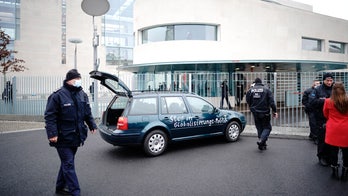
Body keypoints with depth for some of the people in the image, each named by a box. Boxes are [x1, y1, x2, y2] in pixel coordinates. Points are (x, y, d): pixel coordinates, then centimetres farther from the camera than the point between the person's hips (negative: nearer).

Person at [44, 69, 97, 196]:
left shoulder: (82, 95, 8)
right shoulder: (58, 96, -13)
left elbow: (87, 113, 17)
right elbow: (50, 116, -16)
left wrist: (92, 125, 9)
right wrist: (52, 134, -21)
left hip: (75, 137, 7)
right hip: (63, 138, -7)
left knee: (67, 163, 19)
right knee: (68, 165, -2)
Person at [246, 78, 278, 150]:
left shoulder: (250, 90, 3)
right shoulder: (266, 89, -3)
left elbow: (248, 101, 7)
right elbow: (271, 102, -7)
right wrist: (274, 111, -4)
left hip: (255, 113, 3)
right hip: (265, 113, -3)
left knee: (259, 128, 14)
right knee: (267, 127, 8)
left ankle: (262, 144, 17)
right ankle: (261, 140, -15)